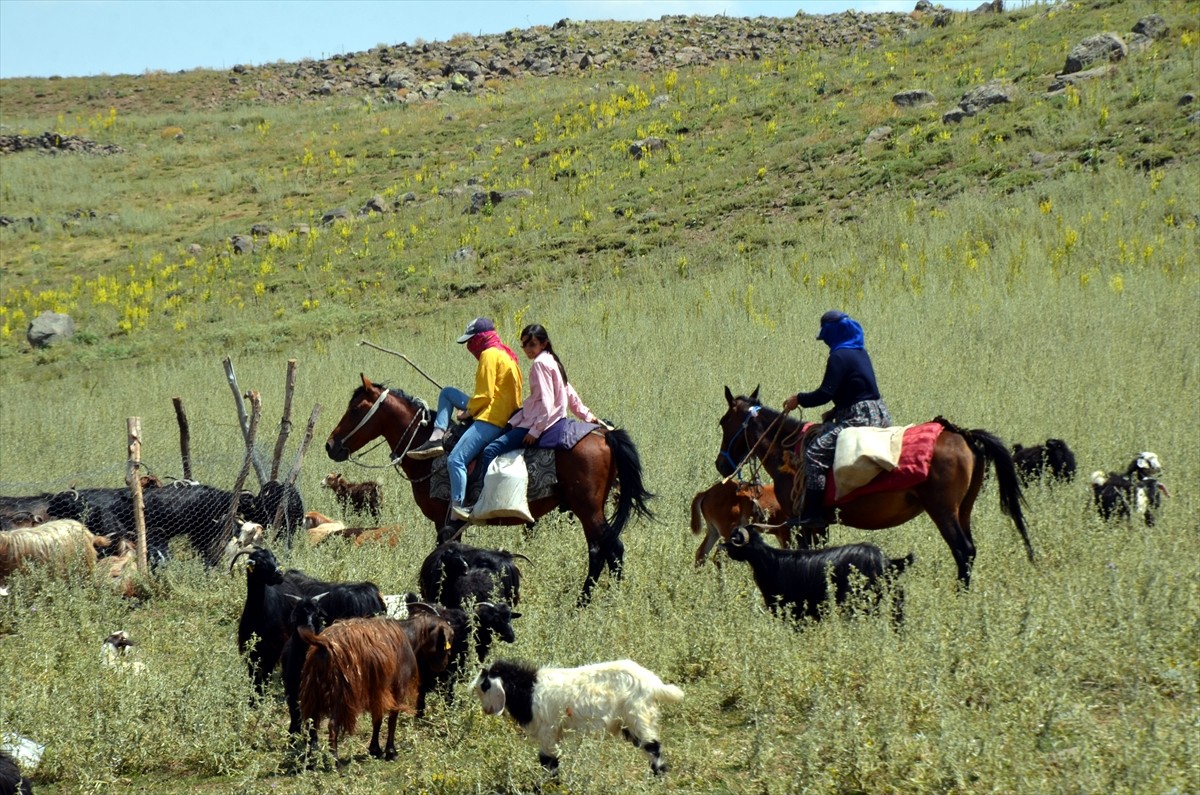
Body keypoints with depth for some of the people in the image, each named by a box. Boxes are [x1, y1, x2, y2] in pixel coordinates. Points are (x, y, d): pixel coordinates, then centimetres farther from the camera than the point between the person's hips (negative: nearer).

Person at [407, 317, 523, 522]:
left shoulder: (489, 355, -10)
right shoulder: (504, 354, 20)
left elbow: (484, 395, -15)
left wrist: (467, 412, -2)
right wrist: (469, 410, 19)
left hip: (491, 419, -11)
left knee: (456, 459, -21)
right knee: (447, 393, 21)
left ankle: (458, 508, -29)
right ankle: (436, 440, 5)